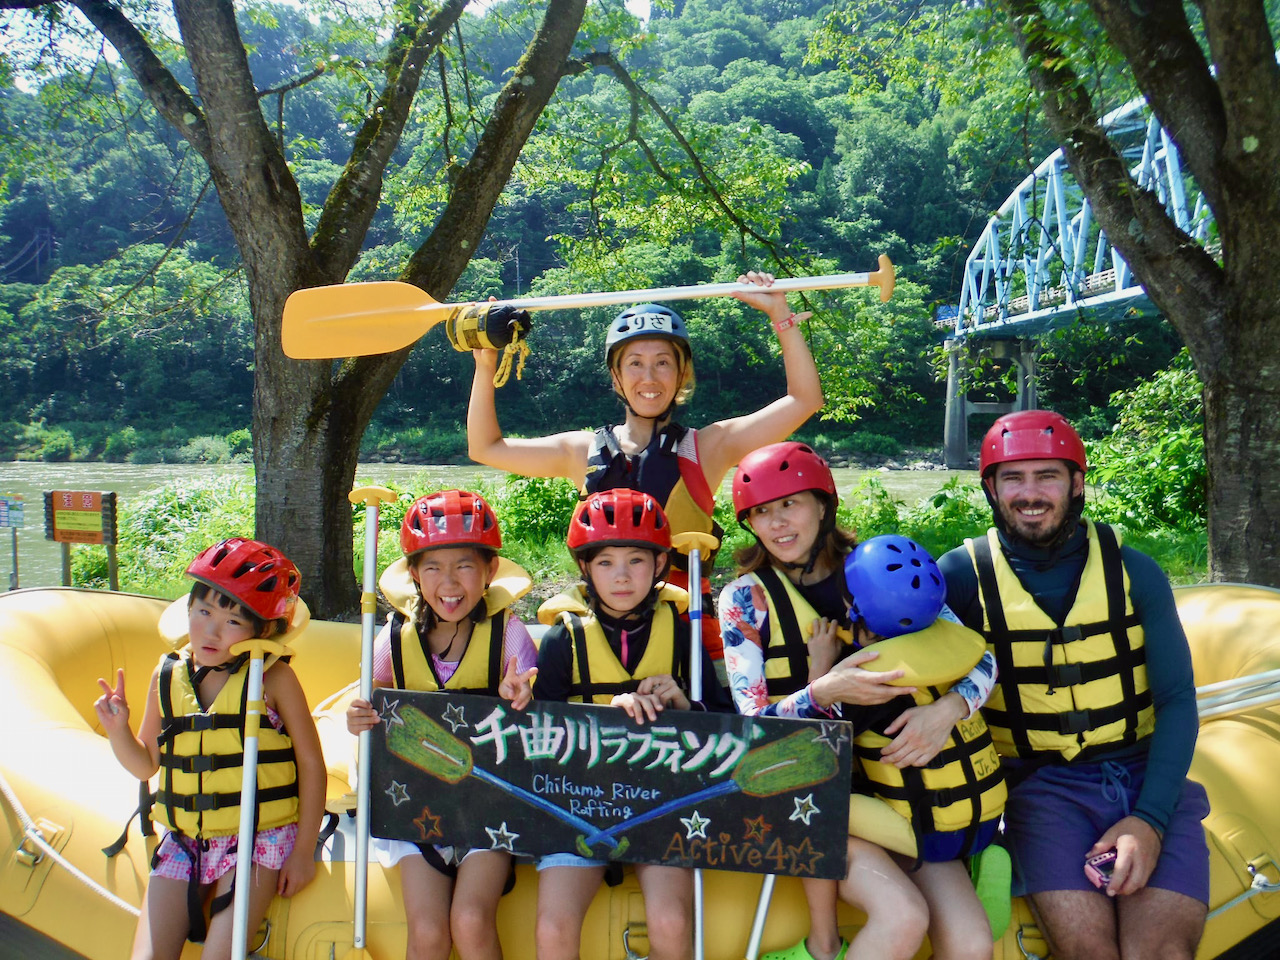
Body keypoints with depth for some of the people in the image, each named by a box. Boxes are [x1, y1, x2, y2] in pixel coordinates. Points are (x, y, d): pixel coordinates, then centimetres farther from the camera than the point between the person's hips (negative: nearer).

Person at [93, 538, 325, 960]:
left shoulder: (273, 678, -11)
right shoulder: (167, 676, 2)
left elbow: (311, 763, -6)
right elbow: (146, 766, 12)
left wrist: (303, 851, -6)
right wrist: (118, 730, -8)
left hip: (258, 842, -4)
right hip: (183, 841, 4)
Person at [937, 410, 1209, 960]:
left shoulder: (1134, 572, 4)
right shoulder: (963, 574, -1)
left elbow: (1177, 700, 3)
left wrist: (1151, 818, -9)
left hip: (1148, 777, 2)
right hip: (1042, 785, -1)